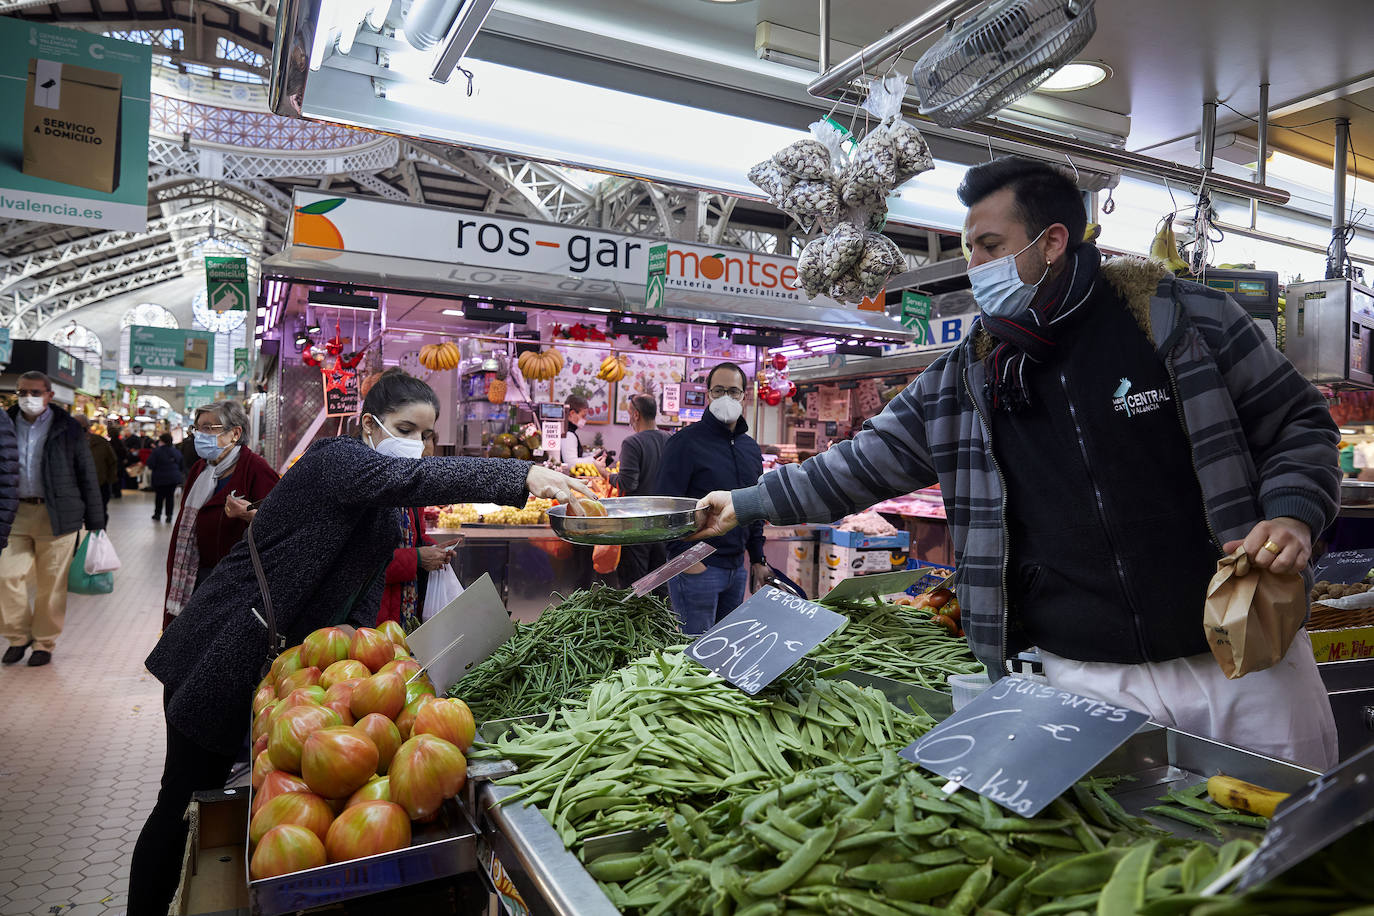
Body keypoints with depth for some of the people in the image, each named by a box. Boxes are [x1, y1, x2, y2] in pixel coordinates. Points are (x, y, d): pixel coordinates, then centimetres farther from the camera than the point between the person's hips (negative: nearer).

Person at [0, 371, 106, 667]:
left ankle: (44, 643, 17)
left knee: (51, 584, 3)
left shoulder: (68, 429, 0)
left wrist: (95, 523, -2)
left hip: (56, 516, -3)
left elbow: (87, 476, 1)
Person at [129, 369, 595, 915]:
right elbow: (409, 477, -40)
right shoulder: (334, 460, -19)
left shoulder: (385, 513, 9)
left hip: (283, 663, 8)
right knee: (185, 805, 5)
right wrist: (523, 475, -51)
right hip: (225, 659, -8)